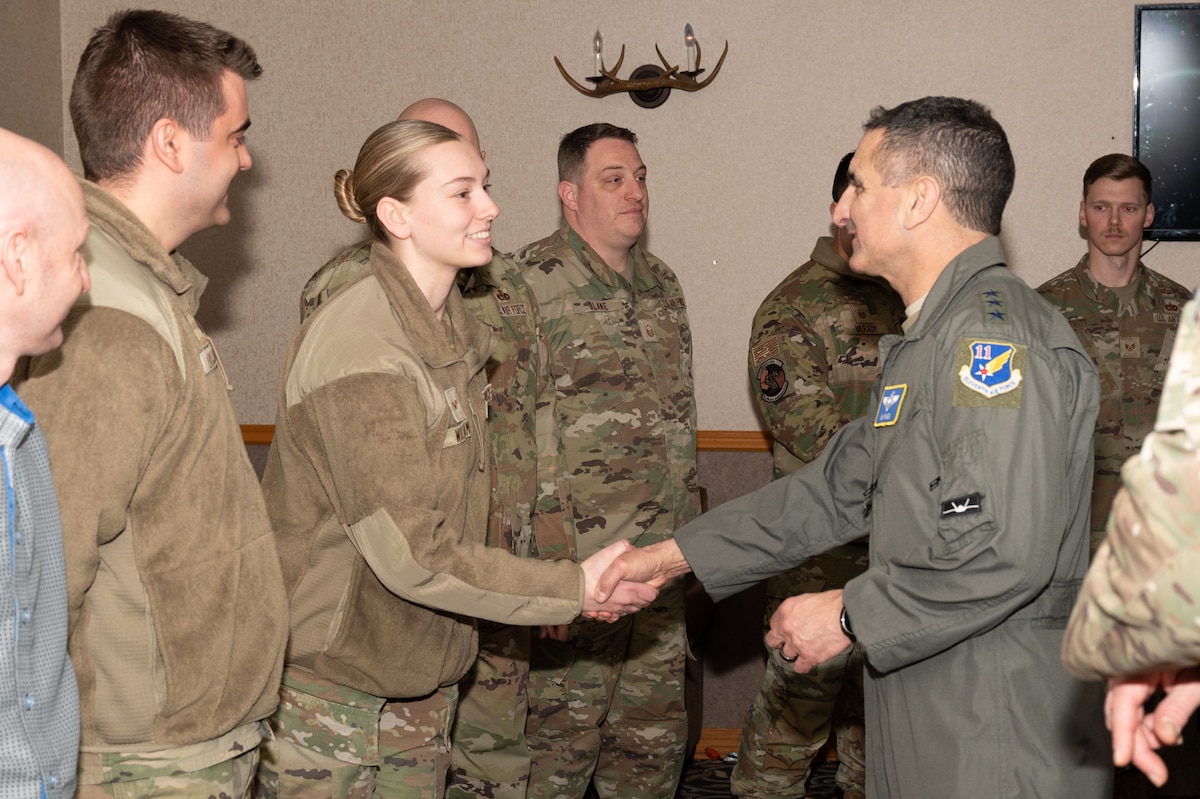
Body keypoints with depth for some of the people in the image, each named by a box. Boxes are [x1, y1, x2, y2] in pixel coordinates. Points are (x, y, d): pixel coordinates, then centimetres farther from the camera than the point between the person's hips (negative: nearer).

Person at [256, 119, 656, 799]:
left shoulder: (456, 328, 7)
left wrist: (553, 587, 2)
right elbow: (412, 555, -24)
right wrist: (575, 589, -18)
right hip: (330, 679, -8)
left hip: (423, 676, 8)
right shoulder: (358, 348, -22)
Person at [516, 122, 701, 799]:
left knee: (655, 742, 14)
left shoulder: (663, 285, 14)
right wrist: (548, 563, -19)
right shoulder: (530, 284, -10)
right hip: (579, 564, -7)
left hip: (663, 564, 7)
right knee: (559, 741, 2)